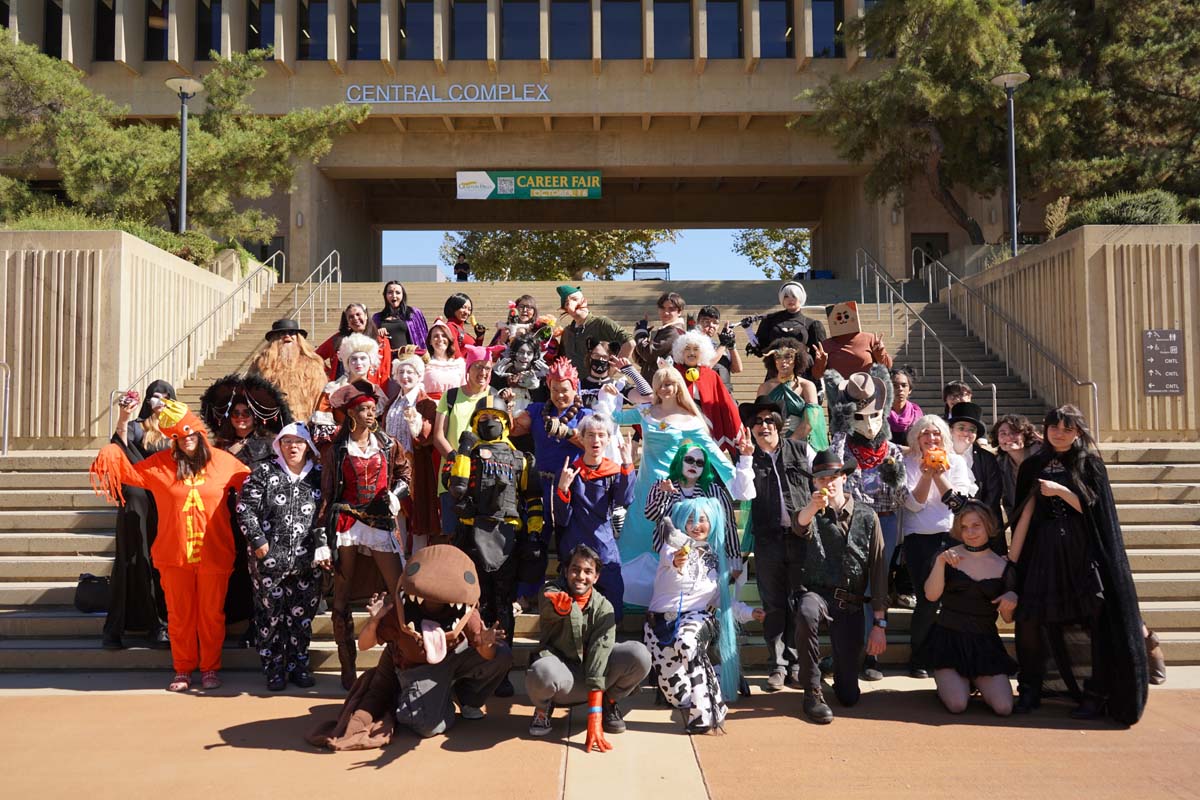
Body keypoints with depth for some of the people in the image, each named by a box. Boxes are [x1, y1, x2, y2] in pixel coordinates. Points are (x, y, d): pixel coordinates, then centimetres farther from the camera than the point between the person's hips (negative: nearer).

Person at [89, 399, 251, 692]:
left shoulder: (223, 461, 0)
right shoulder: (161, 463, 3)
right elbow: (130, 473, 6)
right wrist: (110, 458, -11)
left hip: (214, 555, -1)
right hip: (174, 555, 1)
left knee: (212, 614, 8)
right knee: (179, 615, 10)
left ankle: (210, 668, 22)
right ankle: (183, 670, 24)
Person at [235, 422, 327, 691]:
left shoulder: (318, 476, 7)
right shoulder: (264, 472, 1)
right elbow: (245, 508, -2)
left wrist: (323, 547, 1)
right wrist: (258, 540, -8)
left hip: (306, 561, 2)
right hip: (269, 558, -2)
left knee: (302, 615, 7)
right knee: (271, 615, 4)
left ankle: (298, 665, 21)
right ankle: (274, 669, 16)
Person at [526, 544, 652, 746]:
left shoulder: (603, 607, -8)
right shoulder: (552, 591, -11)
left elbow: (599, 653, -18)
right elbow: (548, 608, -36)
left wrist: (594, 718, -26)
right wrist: (559, 607, -65)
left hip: (591, 674, 2)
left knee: (639, 655, -24)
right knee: (542, 672, -39)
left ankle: (609, 702, 6)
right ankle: (543, 708, -1)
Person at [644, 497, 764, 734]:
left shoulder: (715, 557, 13)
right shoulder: (675, 546, -1)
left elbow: (721, 599, 22)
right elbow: (668, 557, -28)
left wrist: (748, 613, 11)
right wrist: (676, 562, -52)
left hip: (697, 617, 1)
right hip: (662, 617, -1)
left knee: (686, 642, -35)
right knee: (669, 679, -22)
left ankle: (703, 712, -28)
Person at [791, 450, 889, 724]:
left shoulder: (867, 516, 6)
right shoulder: (814, 515, 3)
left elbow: (878, 571, 4)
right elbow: (800, 525, -24)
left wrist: (880, 624, 0)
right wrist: (812, 508, -49)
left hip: (851, 605, 1)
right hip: (816, 593, -1)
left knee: (849, 695, -3)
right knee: (807, 613, -40)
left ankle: (841, 662, 34)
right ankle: (812, 691, -21)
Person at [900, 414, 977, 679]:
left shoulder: (956, 462, 10)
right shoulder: (909, 463, 6)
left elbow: (958, 502, -1)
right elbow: (914, 504, -4)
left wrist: (938, 474, -10)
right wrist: (926, 474, -15)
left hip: (950, 535, 2)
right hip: (918, 537, -1)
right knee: (927, 598, -10)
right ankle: (918, 658, 5)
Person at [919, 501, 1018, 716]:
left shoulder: (1003, 566, 5)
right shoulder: (949, 556, 1)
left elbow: (1008, 618, 9)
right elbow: (931, 595, -13)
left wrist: (1013, 598, -13)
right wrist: (940, 562, -26)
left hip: (984, 644, 2)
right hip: (948, 639, -2)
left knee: (1004, 708, -13)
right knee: (957, 705, -20)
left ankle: (976, 681, 19)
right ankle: (947, 682, 16)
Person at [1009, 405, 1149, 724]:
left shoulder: (1090, 463, 5)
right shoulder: (1033, 466, 10)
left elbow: (1094, 507, -3)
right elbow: (1026, 512, 7)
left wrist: (1061, 491, -13)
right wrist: (1013, 555, 2)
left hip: (1083, 552, -2)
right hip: (1043, 551, 2)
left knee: (1096, 620, -5)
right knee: (1028, 620, -3)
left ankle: (1097, 694, 8)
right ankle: (1030, 689, 12)